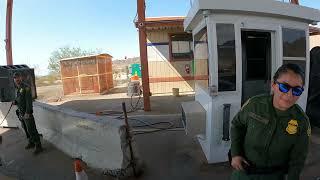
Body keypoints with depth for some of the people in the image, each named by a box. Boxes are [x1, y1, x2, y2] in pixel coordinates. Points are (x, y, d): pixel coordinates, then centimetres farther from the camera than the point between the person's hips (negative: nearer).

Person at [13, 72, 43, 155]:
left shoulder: (26, 87, -13)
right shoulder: (18, 88, 12)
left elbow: (29, 101, -19)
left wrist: (27, 113, -22)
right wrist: (15, 102, -1)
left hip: (27, 113, -8)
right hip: (21, 113, 8)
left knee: (32, 130, -5)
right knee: (26, 129, 17)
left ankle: (38, 147, 2)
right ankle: (31, 143, 32)